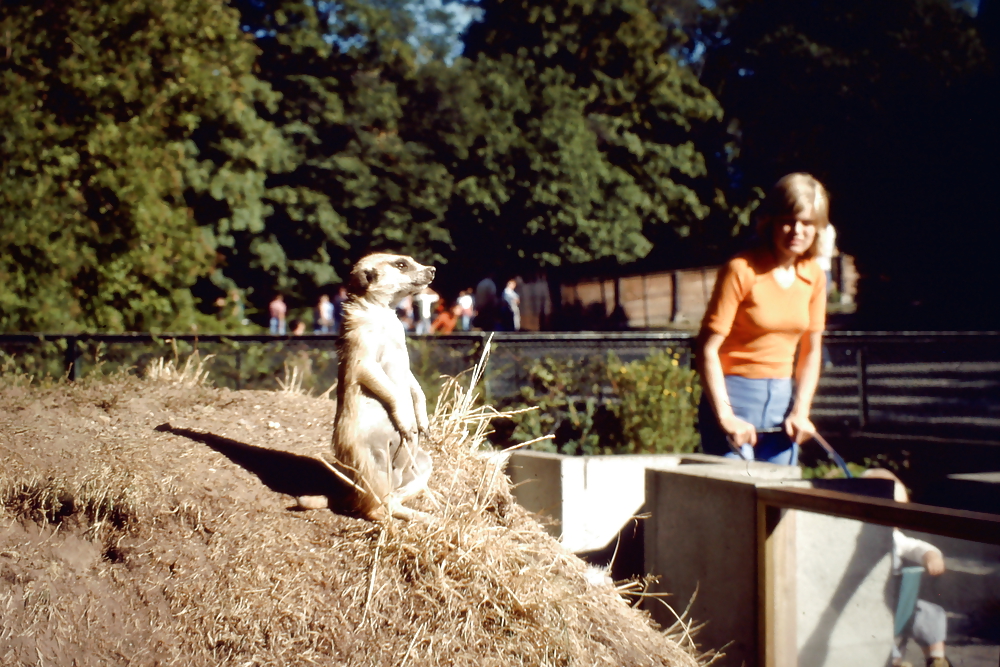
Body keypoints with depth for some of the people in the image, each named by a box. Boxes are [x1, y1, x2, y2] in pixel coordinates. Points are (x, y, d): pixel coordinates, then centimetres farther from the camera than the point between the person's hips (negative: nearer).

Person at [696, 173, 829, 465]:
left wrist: (801, 411, 0)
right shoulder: (742, 270, -11)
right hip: (735, 396, -5)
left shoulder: (814, 276, 6)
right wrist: (725, 418, -18)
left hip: (782, 400, 6)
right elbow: (708, 348, -13)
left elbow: (811, 351, 13)